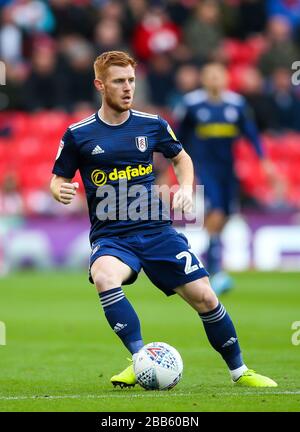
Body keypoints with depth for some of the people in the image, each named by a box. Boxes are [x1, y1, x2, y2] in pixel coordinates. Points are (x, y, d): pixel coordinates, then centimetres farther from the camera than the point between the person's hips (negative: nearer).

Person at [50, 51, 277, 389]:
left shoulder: (151, 125, 5)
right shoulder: (78, 135, -1)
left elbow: (181, 158, 22)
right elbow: (58, 180, 8)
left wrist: (186, 188, 4)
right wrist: (60, 191, -16)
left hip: (156, 230, 2)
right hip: (110, 236, -2)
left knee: (204, 297, -5)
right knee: (104, 278, -36)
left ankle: (239, 371, 15)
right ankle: (141, 359, -28)